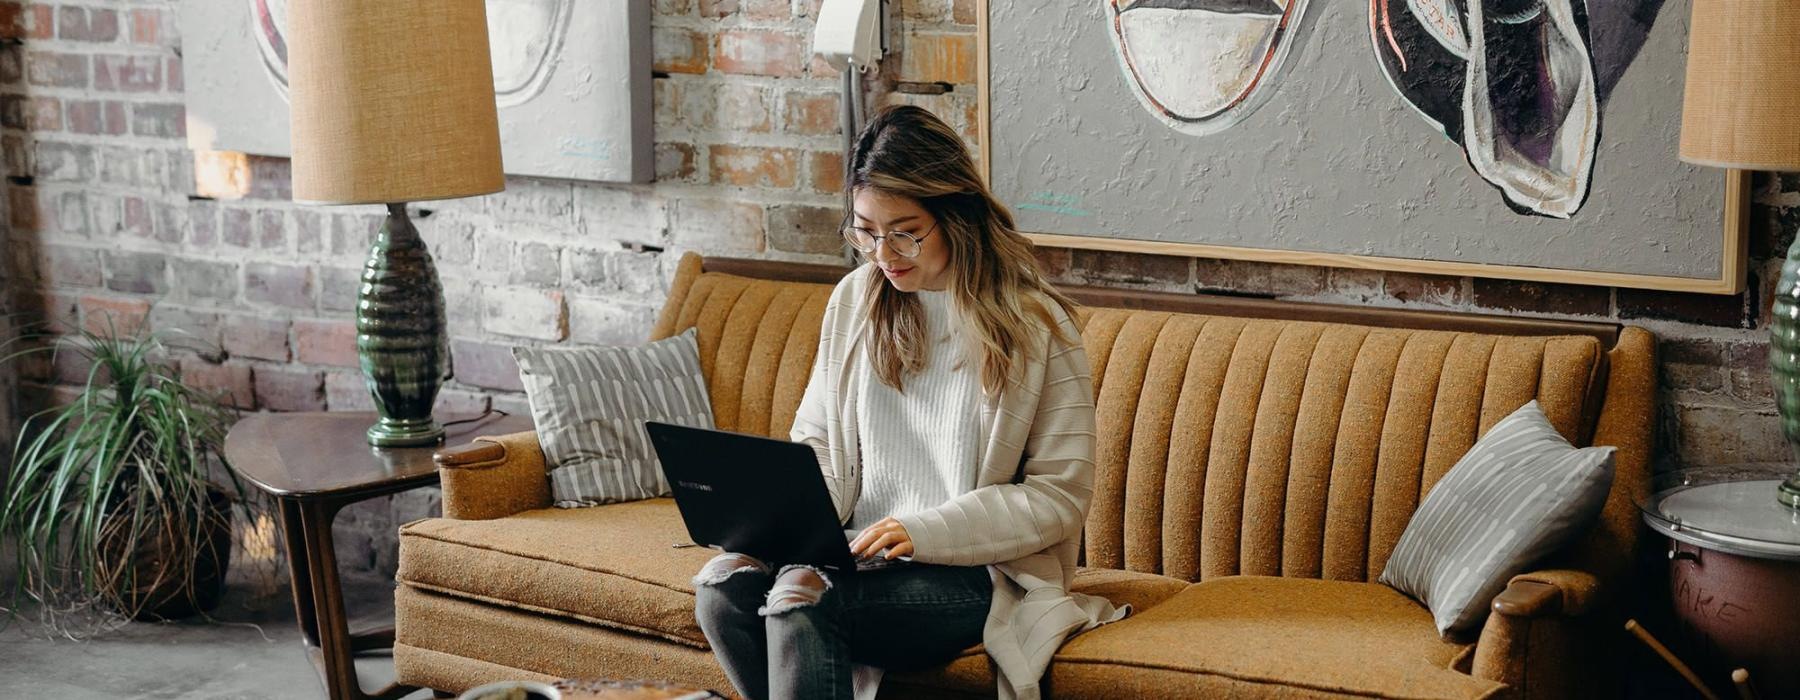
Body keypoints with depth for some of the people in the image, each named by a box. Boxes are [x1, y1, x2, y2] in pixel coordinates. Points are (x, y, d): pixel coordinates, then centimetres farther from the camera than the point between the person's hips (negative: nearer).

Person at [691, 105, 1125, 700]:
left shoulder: (1035, 324, -6)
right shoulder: (855, 300, 10)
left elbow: (1061, 495, -7)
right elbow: (816, 441, 18)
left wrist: (925, 531, -19)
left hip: (973, 570, -5)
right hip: (857, 551, 5)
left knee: (800, 595, -31)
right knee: (722, 582, -24)